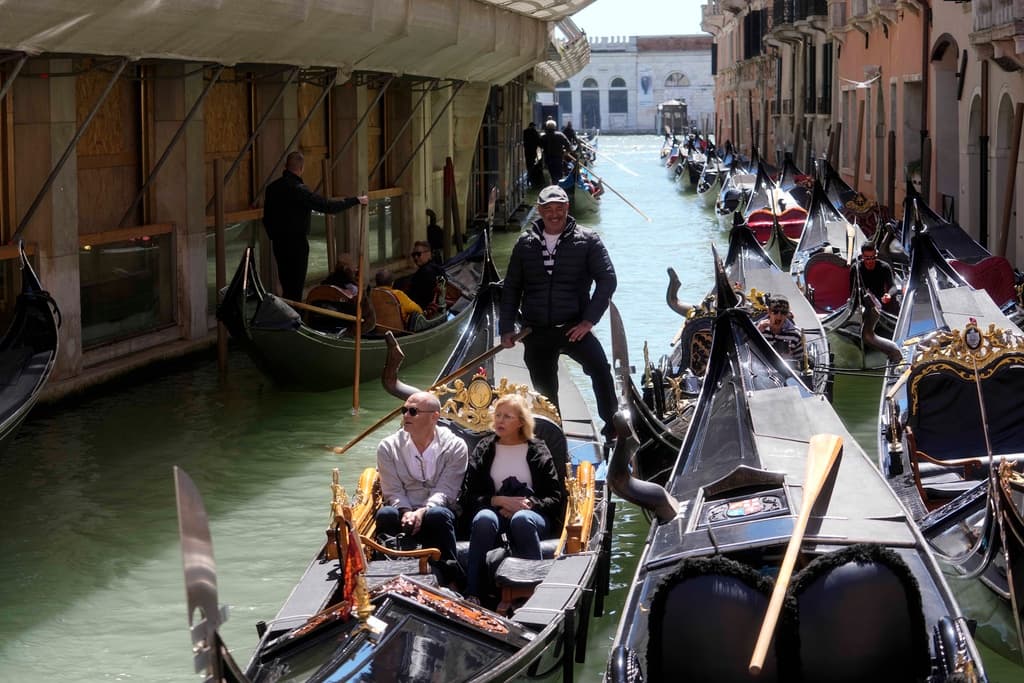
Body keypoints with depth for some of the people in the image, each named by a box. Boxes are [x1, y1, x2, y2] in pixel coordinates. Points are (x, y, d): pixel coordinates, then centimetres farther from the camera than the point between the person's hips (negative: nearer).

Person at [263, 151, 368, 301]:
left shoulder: (272, 188, 3)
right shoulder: (299, 190, -19)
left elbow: (267, 217, 10)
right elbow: (328, 206, -17)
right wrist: (356, 200, -7)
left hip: (278, 242, 7)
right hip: (297, 243, -7)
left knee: (285, 282, 15)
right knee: (296, 285, 0)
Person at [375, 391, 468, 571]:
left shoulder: (455, 447, 0)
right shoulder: (388, 447, 5)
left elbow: (445, 491, -7)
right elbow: (393, 491, -1)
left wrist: (422, 512, -26)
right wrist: (406, 512, -22)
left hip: (435, 511, -1)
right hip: (403, 513, 1)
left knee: (438, 515, -36)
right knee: (385, 514, -32)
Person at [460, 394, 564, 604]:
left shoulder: (538, 451, 11)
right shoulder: (483, 450, 15)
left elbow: (556, 498, 5)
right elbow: (468, 496, 6)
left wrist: (528, 504, -14)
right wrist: (499, 500, -11)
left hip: (531, 513, -1)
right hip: (495, 510, 1)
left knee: (521, 520, -39)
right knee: (484, 518, -36)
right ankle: (472, 596, -40)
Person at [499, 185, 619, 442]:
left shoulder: (587, 240, 0)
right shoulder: (525, 243, 8)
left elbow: (607, 279, -5)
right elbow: (511, 288, 14)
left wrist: (589, 320, -12)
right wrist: (506, 328, 7)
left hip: (574, 328, -3)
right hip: (536, 332, 3)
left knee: (599, 367, -28)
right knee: (545, 392, 8)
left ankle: (612, 427, -21)